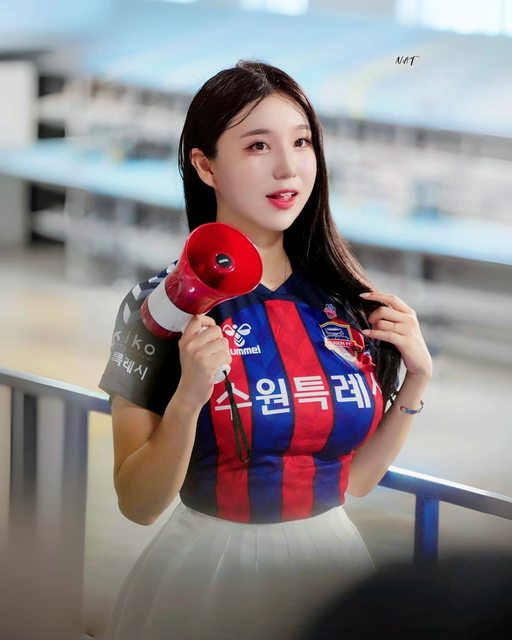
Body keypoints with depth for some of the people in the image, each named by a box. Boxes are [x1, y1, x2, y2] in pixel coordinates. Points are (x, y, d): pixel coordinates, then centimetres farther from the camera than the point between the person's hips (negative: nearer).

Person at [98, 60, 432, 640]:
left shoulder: (346, 299, -2)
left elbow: (353, 480, 7)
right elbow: (138, 504, -12)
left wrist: (417, 380, -4)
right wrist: (188, 398, -27)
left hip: (330, 567, 4)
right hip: (210, 573, -4)